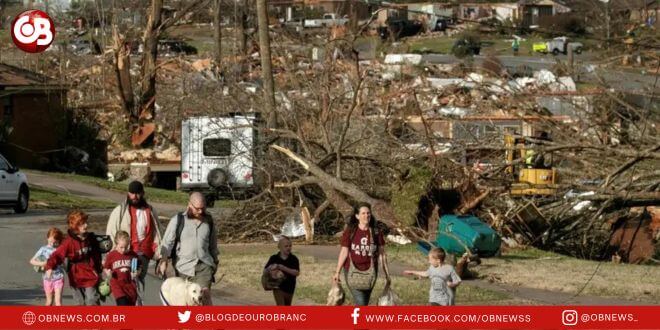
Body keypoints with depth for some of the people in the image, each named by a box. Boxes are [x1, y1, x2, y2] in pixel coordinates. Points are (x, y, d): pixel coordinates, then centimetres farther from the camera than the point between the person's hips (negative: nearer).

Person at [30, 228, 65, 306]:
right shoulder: (43, 249, -1)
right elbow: (32, 261, 0)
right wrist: (42, 264, -13)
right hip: (48, 278, 1)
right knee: (49, 302, 12)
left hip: (58, 278, -1)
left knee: (58, 301, -9)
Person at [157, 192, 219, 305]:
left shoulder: (208, 221, 7)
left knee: (205, 294, -17)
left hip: (204, 265, 1)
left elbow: (213, 243, 18)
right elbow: (167, 242, -6)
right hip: (184, 266, -1)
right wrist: (163, 261, -17)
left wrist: (215, 261, 23)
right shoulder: (177, 220, -2)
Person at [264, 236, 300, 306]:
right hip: (278, 288, -2)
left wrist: (283, 268, -28)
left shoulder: (294, 259, -6)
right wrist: (270, 268, -20)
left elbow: (297, 272, -18)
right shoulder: (274, 258, -4)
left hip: (290, 288, 2)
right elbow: (265, 271, 4)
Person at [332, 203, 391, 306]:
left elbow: (381, 254, 5)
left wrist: (387, 274, 6)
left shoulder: (376, 232, 1)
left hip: (370, 272, 3)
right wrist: (337, 272, -1)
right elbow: (344, 252, -1)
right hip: (353, 272, -3)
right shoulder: (350, 231, -5)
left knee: (364, 304, 11)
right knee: (360, 303, -13)